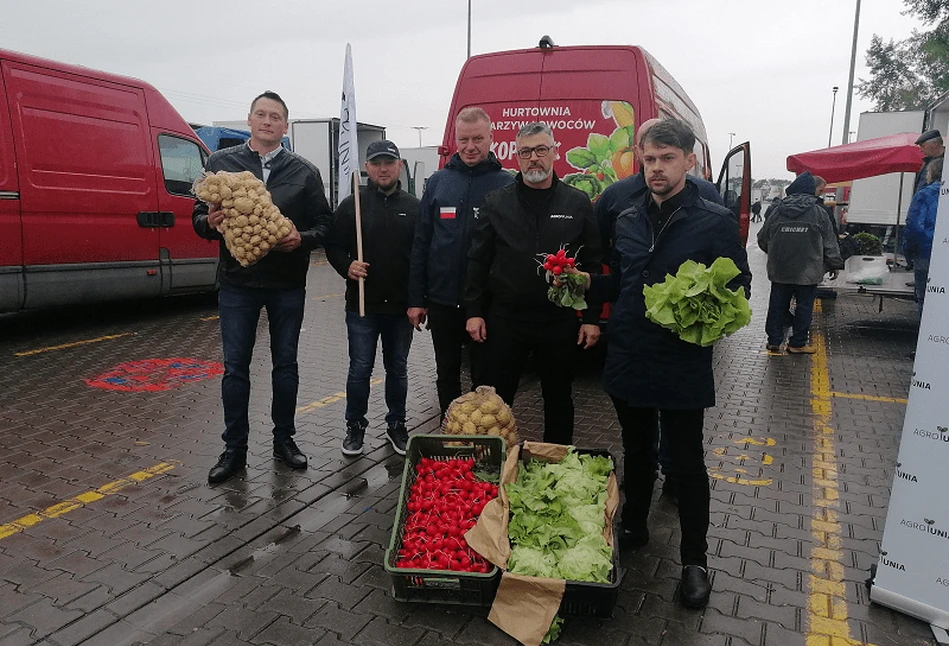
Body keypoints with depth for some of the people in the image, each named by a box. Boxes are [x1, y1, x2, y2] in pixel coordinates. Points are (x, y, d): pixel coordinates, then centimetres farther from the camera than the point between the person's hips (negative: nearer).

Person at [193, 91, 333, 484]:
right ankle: (235, 448, 16)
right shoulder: (221, 163, 6)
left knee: (286, 364, 10)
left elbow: (324, 224, 5)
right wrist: (210, 223, -16)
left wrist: (302, 238, -16)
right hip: (237, 282, 0)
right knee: (235, 367, 4)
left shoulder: (304, 172, 5)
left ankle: (284, 439, 25)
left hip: (288, 284, 0)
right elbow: (198, 217, 7)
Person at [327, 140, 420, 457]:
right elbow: (334, 247, 4)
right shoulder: (352, 205, 2)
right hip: (362, 304, -1)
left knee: (398, 369, 13)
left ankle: (396, 424, 28)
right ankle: (355, 426, 22)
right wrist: (347, 266, -17)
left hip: (402, 306, 2)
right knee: (360, 369, 5)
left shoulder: (413, 207, 6)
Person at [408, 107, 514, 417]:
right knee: (446, 375, 16)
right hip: (442, 301, 3)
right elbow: (420, 243, 5)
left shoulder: (506, 184, -3)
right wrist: (415, 299, 2)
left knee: (485, 379, 9)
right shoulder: (438, 182, 5)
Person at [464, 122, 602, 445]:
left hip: (560, 320, 0)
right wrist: (474, 312, -1)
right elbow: (478, 261, 5)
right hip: (504, 318, 0)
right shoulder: (496, 203, 4)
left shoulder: (578, 204, 3)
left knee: (559, 400, 13)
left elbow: (592, 264, 3)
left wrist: (592, 318, -2)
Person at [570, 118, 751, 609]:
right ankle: (633, 527, 39)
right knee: (636, 451, 20)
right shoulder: (628, 222, 8)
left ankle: (694, 561, 23)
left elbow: (739, 288, -6)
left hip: (681, 366, -4)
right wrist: (589, 283, -2)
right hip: (627, 360, 5)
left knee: (686, 463, 6)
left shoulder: (715, 222, -7)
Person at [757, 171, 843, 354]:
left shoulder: (778, 210, 2)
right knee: (804, 306, 5)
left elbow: (763, 239, 8)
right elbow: (829, 242, -1)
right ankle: (797, 343, 9)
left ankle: (774, 340, 15)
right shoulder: (818, 212, -5)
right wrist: (834, 265, 10)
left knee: (777, 304, 10)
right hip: (807, 271, -3)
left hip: (779, 269, 3)